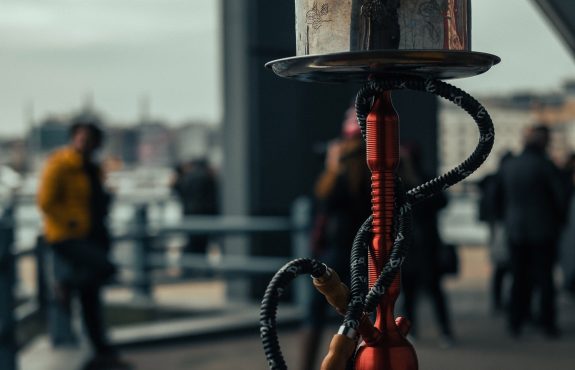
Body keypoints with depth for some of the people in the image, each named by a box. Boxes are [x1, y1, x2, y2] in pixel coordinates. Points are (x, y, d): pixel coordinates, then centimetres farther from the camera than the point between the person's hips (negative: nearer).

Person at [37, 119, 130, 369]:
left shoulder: (92, 168, 15)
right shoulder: (59, 165, -11)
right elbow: (46, 202, -17)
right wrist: (70, 223, -19)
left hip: (89, 237, 8)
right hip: (66, 237, -8)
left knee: (90, 298, 12)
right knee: (105, 267, -28)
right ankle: (65, 281, 0)